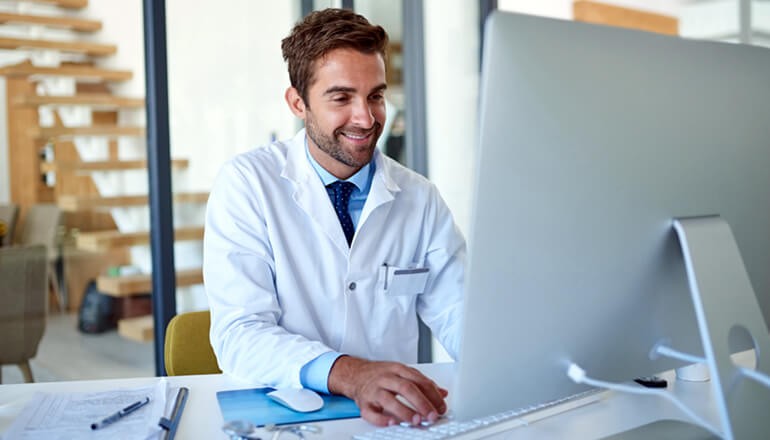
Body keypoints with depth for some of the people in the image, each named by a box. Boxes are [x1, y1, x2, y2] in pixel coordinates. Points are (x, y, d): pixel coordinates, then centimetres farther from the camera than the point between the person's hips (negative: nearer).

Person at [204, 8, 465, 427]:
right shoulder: (245, 184, -7)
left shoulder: (420, 199, 4)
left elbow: (461, 318, 1)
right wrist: (350, 375, -33)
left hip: (393, 416, 4)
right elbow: (240, 334, -16)